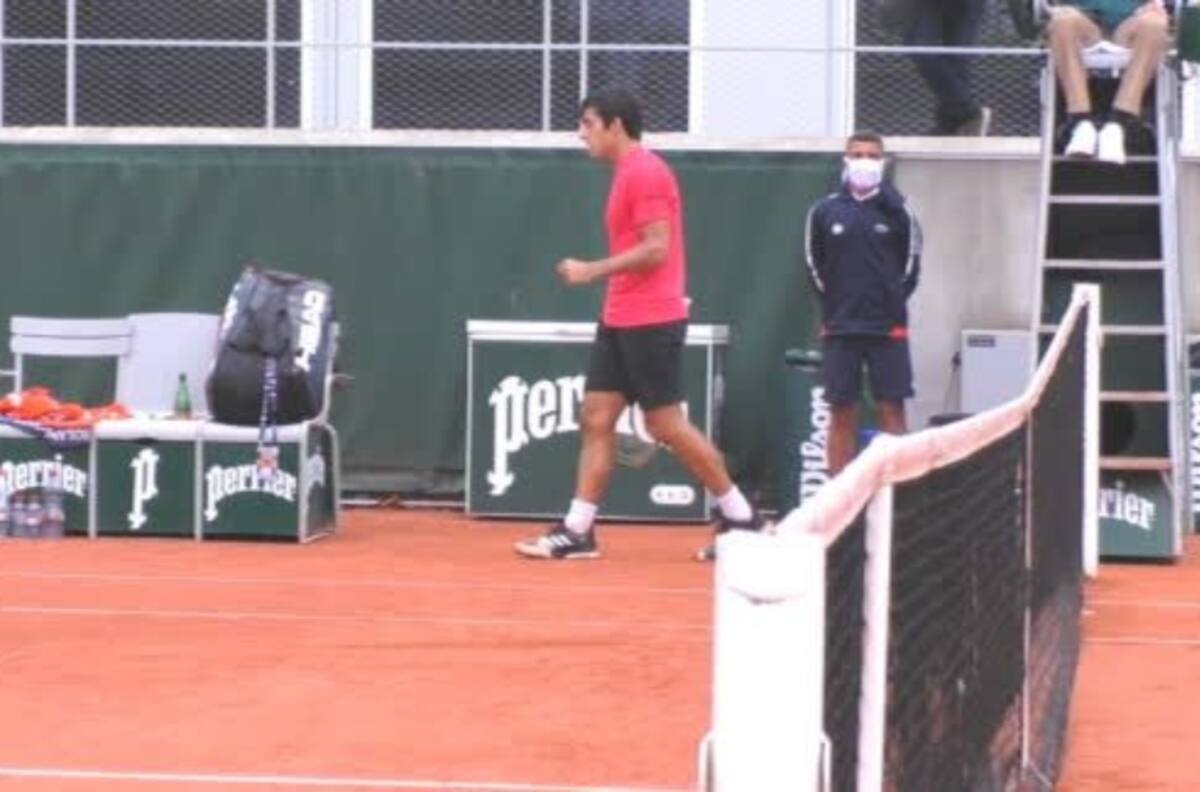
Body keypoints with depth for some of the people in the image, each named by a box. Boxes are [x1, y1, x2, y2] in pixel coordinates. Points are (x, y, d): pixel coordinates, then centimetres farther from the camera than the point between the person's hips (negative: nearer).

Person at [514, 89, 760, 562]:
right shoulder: (626, 174, 16)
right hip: (619, 320, 10)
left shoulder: (645, 172, -14)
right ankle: (577, 531, 3)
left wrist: (593, 271, -18)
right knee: (596, 418, 4)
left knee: (666, 425, -4)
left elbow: (657, 249, -21)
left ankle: (741, 518, 7)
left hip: (650, 321, -10)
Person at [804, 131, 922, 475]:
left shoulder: (898, 211, -1)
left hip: (888, 328, -1)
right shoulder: (824, 211, 1)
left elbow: (911, 261, 6)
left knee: (891, 409, 0)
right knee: (841, 413, 4)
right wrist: (835, 302, 6)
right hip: (839, 328, 1)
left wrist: (894, 299, 3)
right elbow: (814, 265, 9)